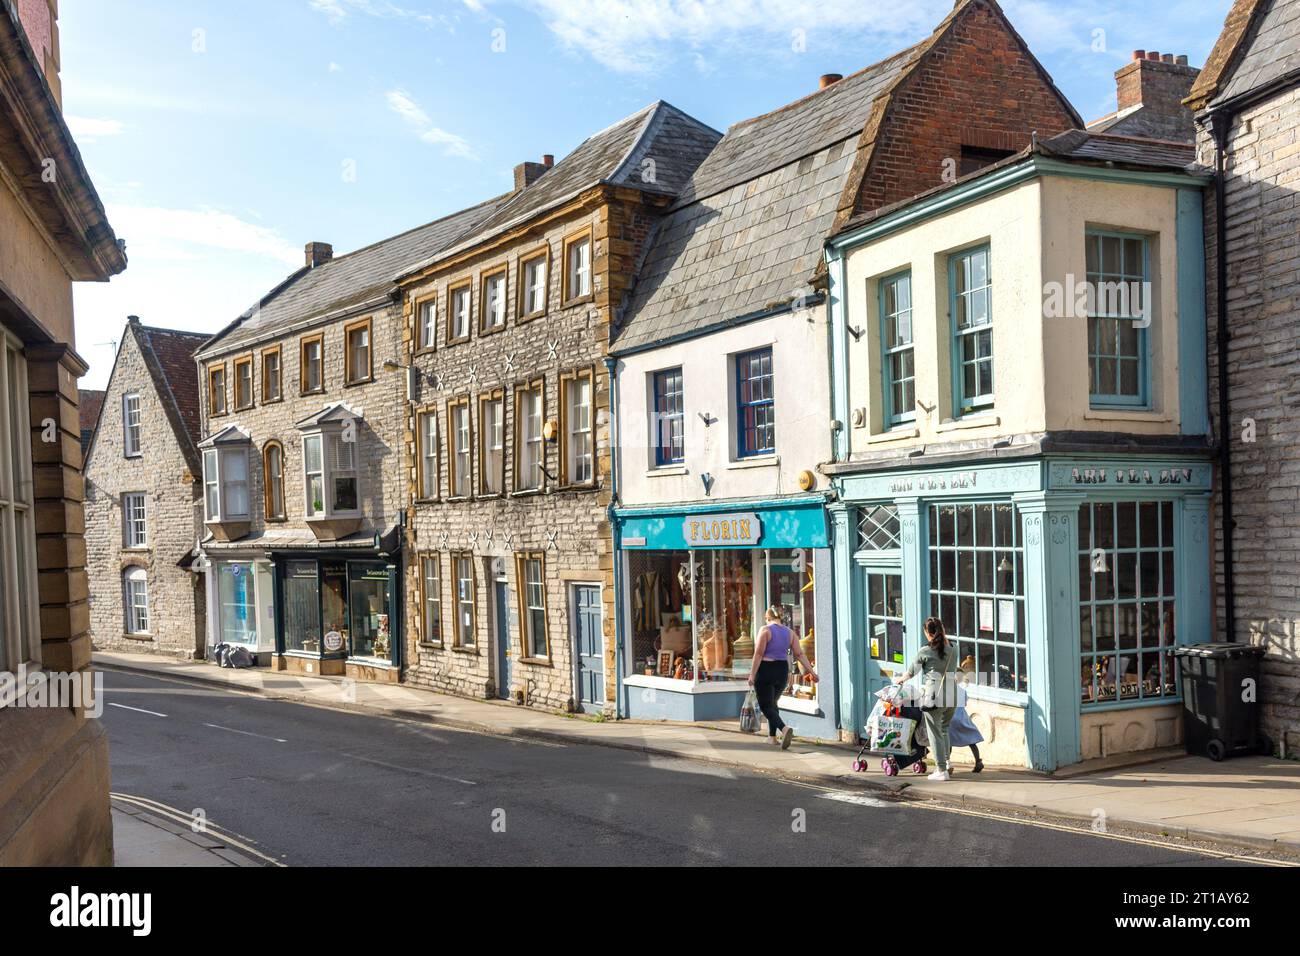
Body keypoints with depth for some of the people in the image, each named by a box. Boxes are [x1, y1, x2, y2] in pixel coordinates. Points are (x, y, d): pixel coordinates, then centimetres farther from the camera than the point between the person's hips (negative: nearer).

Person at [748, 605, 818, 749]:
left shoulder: (765, 630, -9)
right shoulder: (789, 632, 7)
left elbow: (758, 654, -14)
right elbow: (800, 654, 4)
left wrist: (752, 674, -13)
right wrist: (812, 672, 6)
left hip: (765, 670, -6)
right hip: (782, 672, 6)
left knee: (765, 706, -3)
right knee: (772, 702, 23)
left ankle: (784, 729, -27)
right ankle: (772, 736, 25)